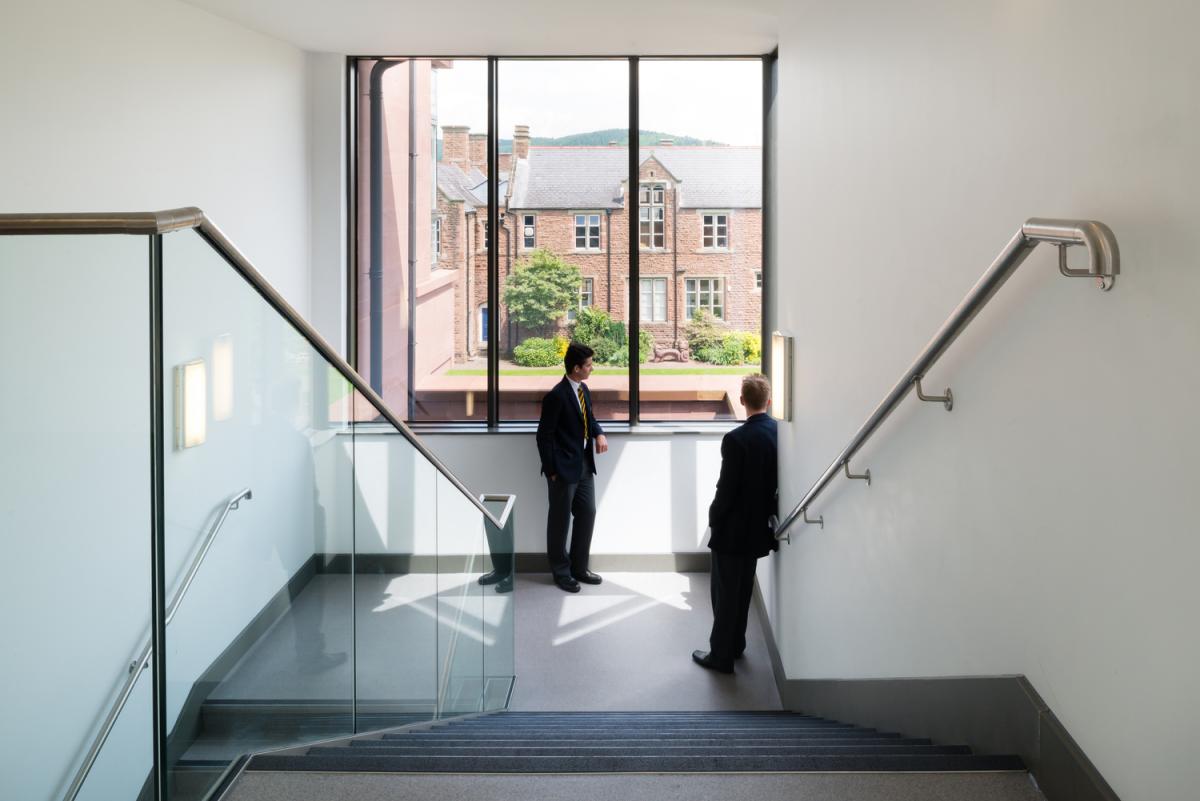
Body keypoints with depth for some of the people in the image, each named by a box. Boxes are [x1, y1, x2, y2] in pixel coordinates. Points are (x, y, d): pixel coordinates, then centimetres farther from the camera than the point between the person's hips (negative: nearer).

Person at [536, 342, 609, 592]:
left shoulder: (584, 389, 5)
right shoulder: (557, 396, -20)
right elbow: (544, 436, -16)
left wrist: (599, 433, -4)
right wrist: (552, 471, -15)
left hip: (585, 464, 8)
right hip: (564, 468, -8)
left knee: (587, 514, 14)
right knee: (560, 521, 6)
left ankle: (579, 567, 27)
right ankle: (561, 572, 19)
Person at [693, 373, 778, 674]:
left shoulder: (736, 439, -23)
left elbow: (726, 489, -19)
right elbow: (778, 482, 3)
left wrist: (714, 519, -3)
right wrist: (767, 514, 16)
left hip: (733, 528, -6)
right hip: (758, 526, 7)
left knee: (725, 593, 5)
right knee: (743, 589, 21)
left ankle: (721, 655, 13)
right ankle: (735, 645, 34)